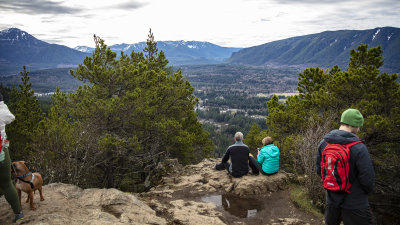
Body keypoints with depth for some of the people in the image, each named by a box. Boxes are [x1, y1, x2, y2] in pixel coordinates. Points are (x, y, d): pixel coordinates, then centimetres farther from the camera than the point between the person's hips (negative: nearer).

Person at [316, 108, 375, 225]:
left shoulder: (324, 143, -5)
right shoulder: (358, 147, -23)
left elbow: (319, 170, 2)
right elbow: (367, 177, -19)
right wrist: (367, 190, 3)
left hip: (332, 199, 6)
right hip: (354, 203, -5)